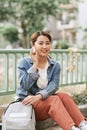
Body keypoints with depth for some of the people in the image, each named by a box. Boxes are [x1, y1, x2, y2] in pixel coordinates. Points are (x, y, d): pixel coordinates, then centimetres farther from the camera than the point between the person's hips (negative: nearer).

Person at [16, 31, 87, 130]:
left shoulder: (55, 65, 2)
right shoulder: (23, 63, -5)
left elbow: (53, 86, -13)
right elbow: (25, 86, -18)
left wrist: (39, 96, -31)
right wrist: (35, 65, -20)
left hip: (45, 100, 4)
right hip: (27, 102, -4)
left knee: (64, 96, -25)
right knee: (54, 100, -29)